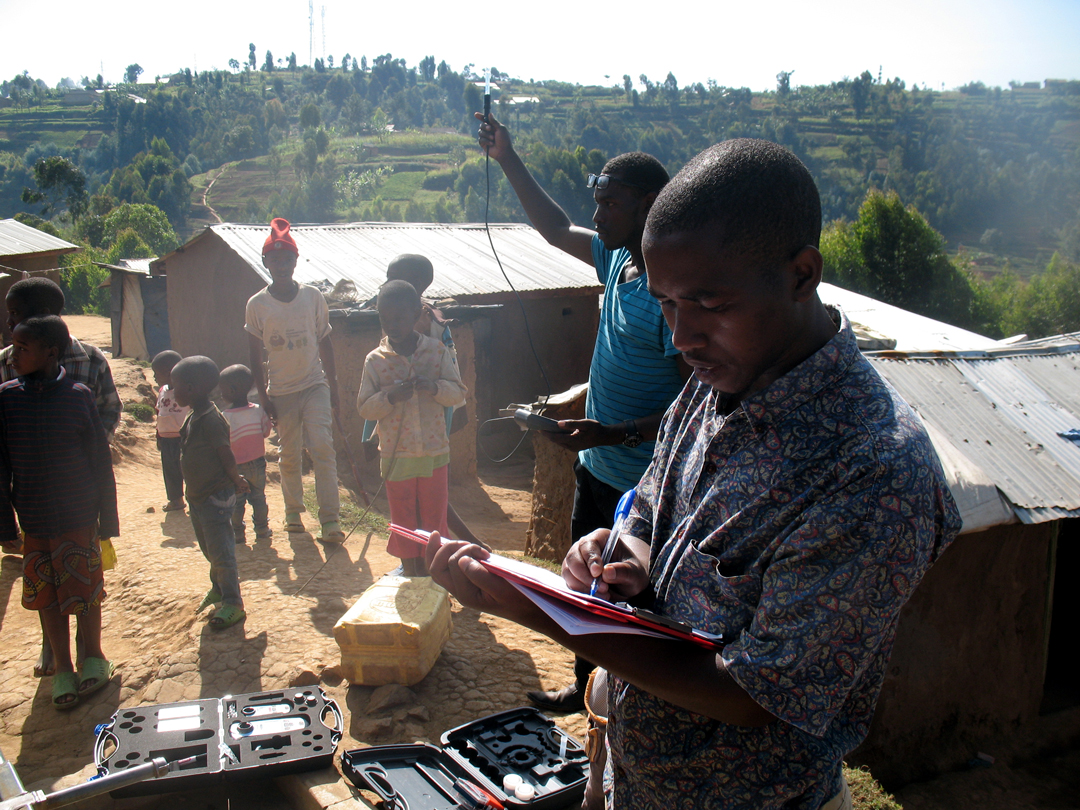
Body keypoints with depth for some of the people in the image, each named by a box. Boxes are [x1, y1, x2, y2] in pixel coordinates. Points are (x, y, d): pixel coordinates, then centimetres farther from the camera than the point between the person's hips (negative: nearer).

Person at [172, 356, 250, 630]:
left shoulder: (210, 419, -22)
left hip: (216, 496, -10)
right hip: (197, 496, 10)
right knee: (208, 548, 23)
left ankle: (233, 603, 5)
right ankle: (219, 588, 41)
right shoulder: (193, 417, 9)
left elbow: (225, 454, -19)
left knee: (221, 551, -4)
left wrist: (235, 481, -6)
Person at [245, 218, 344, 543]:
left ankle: (330, 520, -12)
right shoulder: (257, 304, -1)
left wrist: (333, 387, 7)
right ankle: (293, 513, 28)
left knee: (322, 446, -13)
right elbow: (255, 355, 2)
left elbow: (325, 343, 7)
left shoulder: (313, 296, 1)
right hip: (281, 391, 1)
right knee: (289, 455, 9)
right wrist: (263, 396, -3)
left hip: (314, 385, 0)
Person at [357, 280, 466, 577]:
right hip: (396, 456, 0)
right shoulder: (375, 360, -2)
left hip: (434, 452, 0)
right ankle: (412, 580, 24)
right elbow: (364, 407, -1)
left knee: (434, 519, 8)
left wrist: (435, 387, -19)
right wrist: (389, 397, -20)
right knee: (403, 523, 10)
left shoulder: (437, 351, -1)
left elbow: (459, 393, 1)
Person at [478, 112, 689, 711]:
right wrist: (507, 160, 18)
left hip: (642, 483, -9)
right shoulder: (617, 260, 4)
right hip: (597, 467, 9)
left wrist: (613, 434, -31)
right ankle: (586, 687, 42)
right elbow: (556, 229, 21)